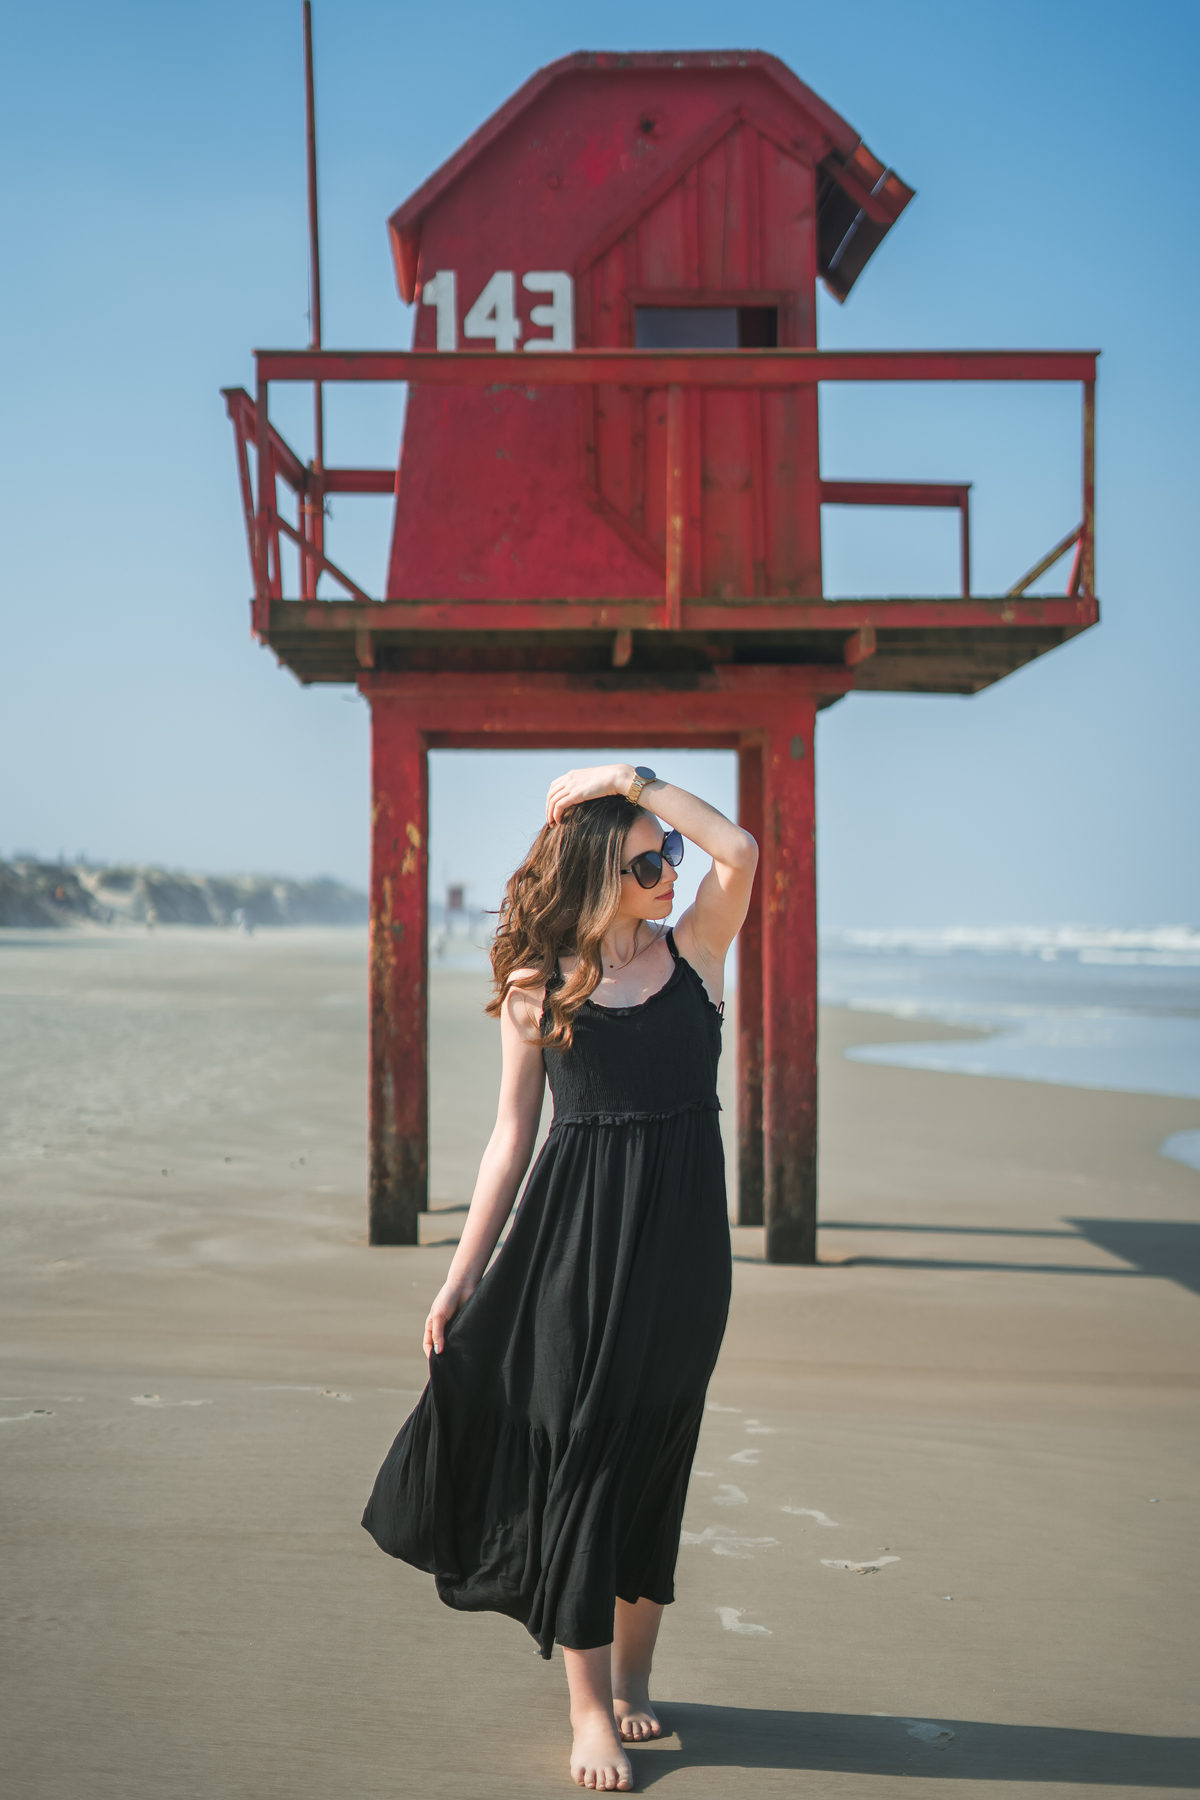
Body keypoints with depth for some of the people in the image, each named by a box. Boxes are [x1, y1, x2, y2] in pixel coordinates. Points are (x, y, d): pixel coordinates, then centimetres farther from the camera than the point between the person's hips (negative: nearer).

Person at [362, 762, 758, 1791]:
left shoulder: (693, 951, 3)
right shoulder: (538, 987, 0)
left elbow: (741, 853, -16)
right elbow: (513, 1136, 3)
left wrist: (633, 779, -11)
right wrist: (464, 1274, 2)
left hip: (682, 1236, 2)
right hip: (576, 1235, -1)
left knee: (655, 1453, 10)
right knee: (581, 1447, -2)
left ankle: (632, 1674, 26)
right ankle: (589, 1705, 6)